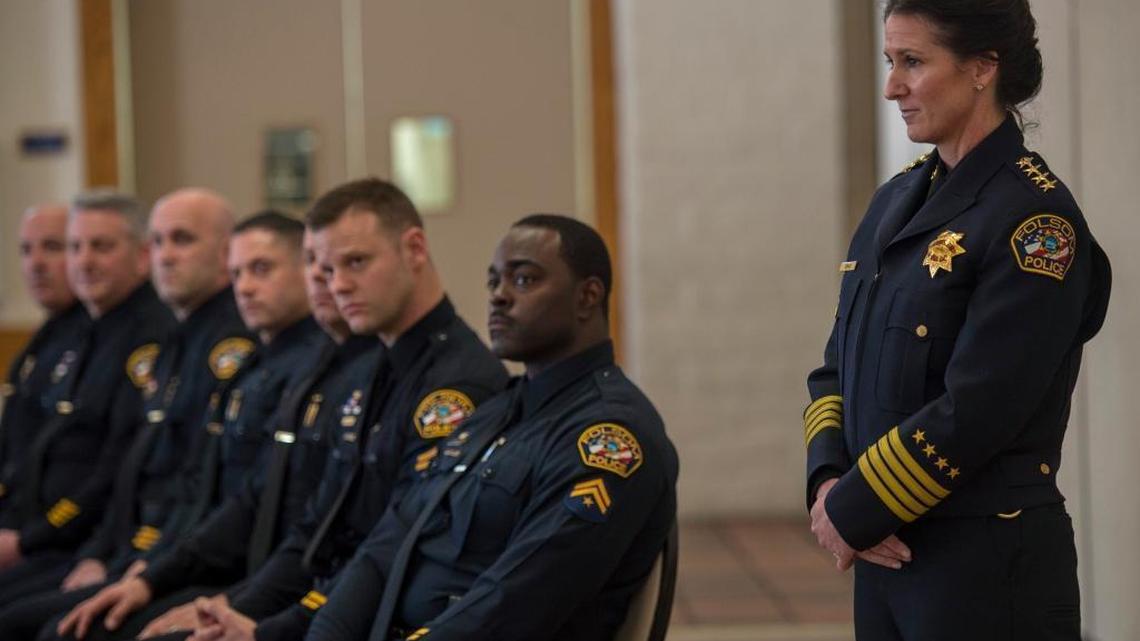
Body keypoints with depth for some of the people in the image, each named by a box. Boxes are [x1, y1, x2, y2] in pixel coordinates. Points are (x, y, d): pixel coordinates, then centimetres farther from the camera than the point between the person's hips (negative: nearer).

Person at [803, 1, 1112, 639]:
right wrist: (830, 484, -5)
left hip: (988, 566, -7)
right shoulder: (898, 201, 9)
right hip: (887, 551, 7)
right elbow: (840, 366, 11)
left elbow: (973, 414, -20)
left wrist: (853, 512, -13)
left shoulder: (1035, 219, -14)